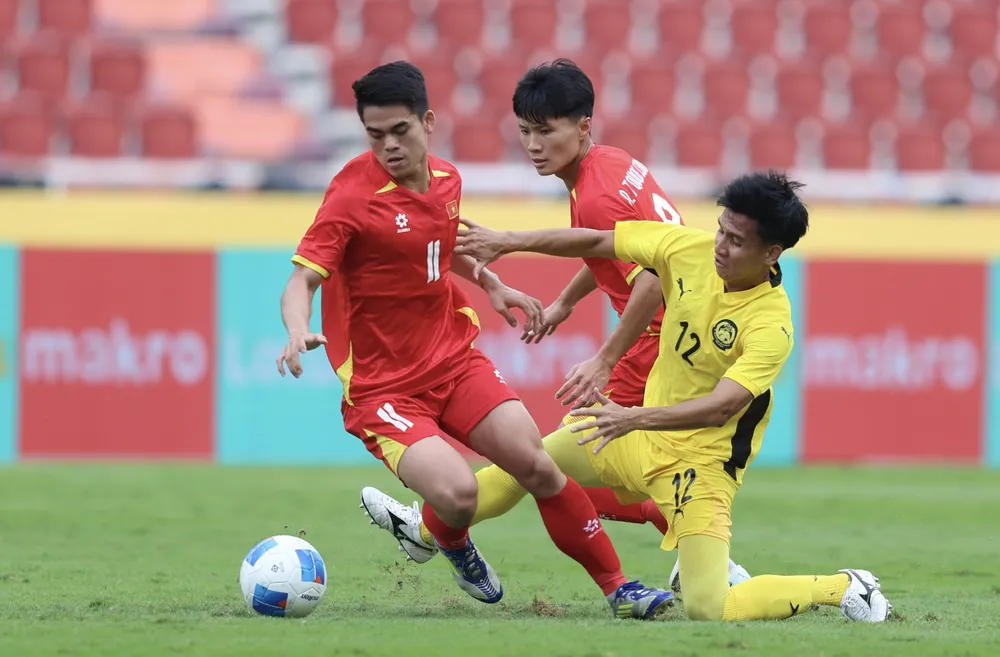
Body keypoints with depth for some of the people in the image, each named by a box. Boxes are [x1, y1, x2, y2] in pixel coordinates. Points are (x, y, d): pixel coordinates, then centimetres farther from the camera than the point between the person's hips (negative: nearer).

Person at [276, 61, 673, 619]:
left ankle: (618, 586, 8)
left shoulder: (447, 180, 5)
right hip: (381, 384, -6)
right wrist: (299, 333, -42)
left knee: (539, 467, -6)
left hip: (454, 358, 6)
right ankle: (454, 547, 13)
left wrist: (492, 284, 14)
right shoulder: (353, 196, -15)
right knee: (457, 493, -25)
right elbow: (303, 280, -22)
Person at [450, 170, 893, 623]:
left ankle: (843, 587, 2)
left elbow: (720, 407, -35)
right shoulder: (690, 249, -11)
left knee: (708, 610, -17)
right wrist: (507, 243, 3)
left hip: (700, 462, -7)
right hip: (642, 437, 7)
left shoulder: (771, 325, -27)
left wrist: (635, 418, -47)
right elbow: (597, 242, 1)